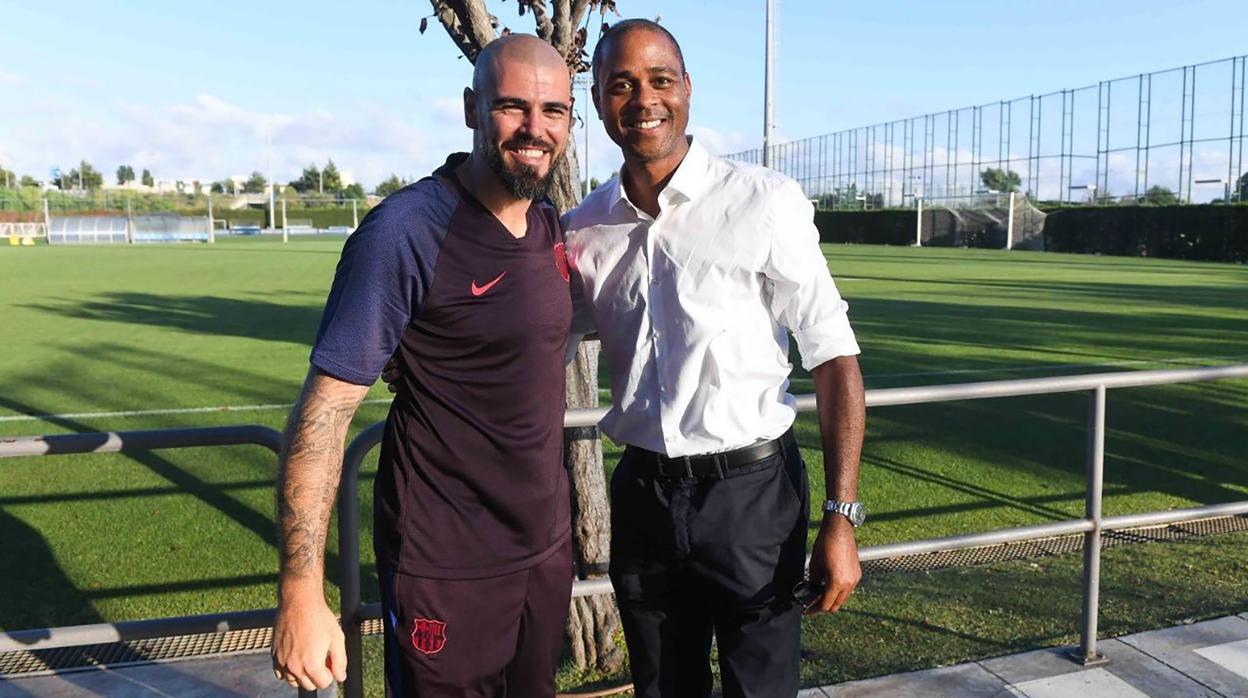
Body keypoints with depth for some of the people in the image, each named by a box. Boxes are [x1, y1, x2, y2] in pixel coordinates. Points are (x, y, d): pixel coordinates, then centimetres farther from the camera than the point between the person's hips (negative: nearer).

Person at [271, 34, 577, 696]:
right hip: (446, 569, -7)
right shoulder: (405, 231, -19)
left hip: (547, 547, 7)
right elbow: (323, 411, -21)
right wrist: (300, 596, -25)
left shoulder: (550, 225, 3)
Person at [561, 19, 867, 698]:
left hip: (749, 491, -4)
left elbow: (833, 359, -11)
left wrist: (841, 516, -14)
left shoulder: (765, 202, -12)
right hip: (642, 494, 4)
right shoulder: (582, 229, 1)